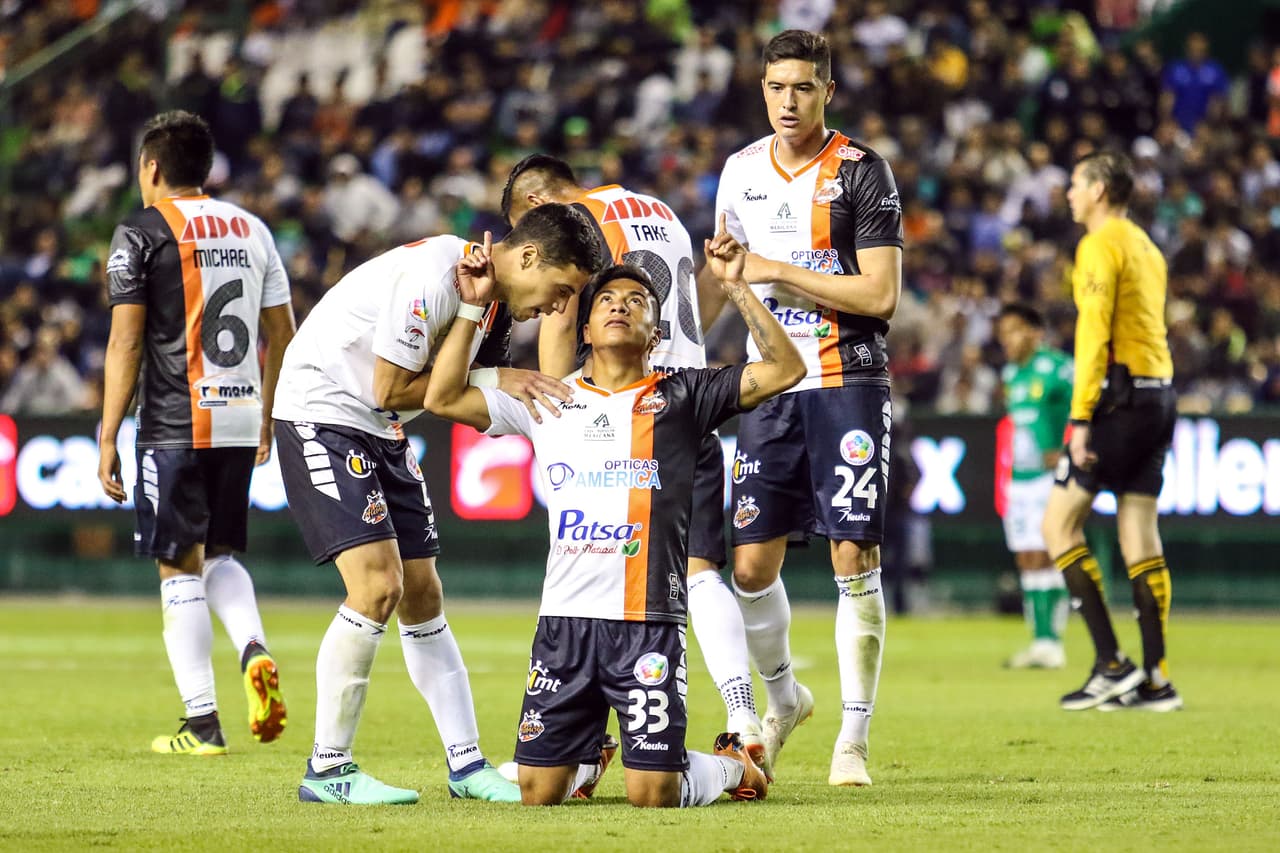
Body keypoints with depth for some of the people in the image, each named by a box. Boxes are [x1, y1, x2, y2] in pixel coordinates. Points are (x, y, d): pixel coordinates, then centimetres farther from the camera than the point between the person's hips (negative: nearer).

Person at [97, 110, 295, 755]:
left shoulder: (142, 233, -4)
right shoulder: (251, 229, 12)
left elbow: (126, 343, -9)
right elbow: (282, 332, 15)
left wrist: (107, 438, -6)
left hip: (175, 426, -5)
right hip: (240, 423, 5)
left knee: (181, 567, 1)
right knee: (220, 555, 19)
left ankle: (202, 722, 0)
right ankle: (254, 651, -9)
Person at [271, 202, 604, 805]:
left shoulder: (501, 301, 4)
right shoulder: (430, 275, -25)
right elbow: (392, 390, -21)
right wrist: (494, 380, -17)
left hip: (382, 435, 10)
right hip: (321, 412, -9)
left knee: (422, 595, 8)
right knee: (377, 586, -18)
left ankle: (465, 762, 14)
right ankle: (327, 770, -10)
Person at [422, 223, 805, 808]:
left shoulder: (681, 398, 7)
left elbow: (785, 369, -2)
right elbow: (442, 397, 14)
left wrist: (736, 287, -7)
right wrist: (473, 308, 10)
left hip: (650, 622, -3)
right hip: (564, 620, 3)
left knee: (653, 795, -9)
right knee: (539, 794, 0)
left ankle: (730, 765, 25)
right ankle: (589, 753, 35)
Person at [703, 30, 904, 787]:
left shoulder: (862, 172, -7)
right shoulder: (743, 171, 9)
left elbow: (880, 294, -13)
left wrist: (778, 272, -14)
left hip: (848, 385, -5)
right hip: (770, 387, 5)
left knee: (855, 560, -7)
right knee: (752, 563, 2)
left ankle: (854, 738, 1)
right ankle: (783, 699, 28)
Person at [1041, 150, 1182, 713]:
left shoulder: (1101, 245, -8)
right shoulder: (1147, 248, 19)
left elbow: (1093, 332, -16)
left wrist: (1081, 418, -19)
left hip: (1121, 396, -9)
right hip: (1160, 392, 9)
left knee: (1059, 521, -3)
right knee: (1139, 535, 7)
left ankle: (1111, 663, -10)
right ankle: (1155, 679, 3)